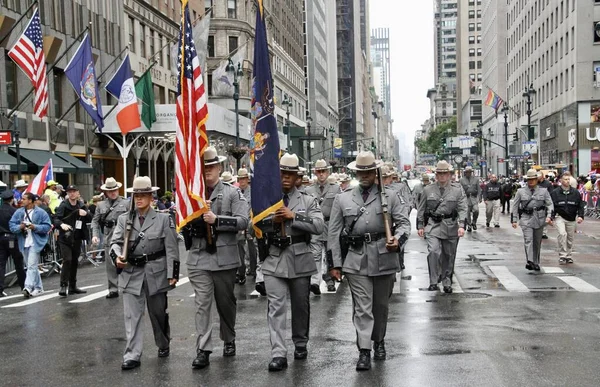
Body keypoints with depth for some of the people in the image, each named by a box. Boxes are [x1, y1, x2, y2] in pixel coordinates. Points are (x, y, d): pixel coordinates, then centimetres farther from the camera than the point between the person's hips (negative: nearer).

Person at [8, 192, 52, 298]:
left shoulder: (40, 212, -5)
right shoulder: (19, 212, 7)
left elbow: (47, 226, -6)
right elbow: (11, 225, 5)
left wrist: (35, 227, -19)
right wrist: (20, 227, -15)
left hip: (35, 243, -6)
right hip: (24, 243, 6)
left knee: (31, 266, -14)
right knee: (30, 266, 13)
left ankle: (28, 287, -20)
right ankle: (38, 288, 24)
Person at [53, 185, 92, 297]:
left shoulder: (81, 206, 9)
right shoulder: (63, 206, -6)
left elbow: (90, 219, 10)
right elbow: (56, 219, -14)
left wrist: (86, 214, -12)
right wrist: (61, 224, -34)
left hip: (77, 238, 5)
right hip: (65, 238, -5)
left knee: (75, 262, 11)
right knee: (67, 260, -14)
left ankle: (73, 286, 21)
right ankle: (63, 286, -10)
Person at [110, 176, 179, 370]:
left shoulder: (164, 219, -1)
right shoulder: (124, 219, 6)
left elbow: (171, 248, -3)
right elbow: (115, 242, 3)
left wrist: (173, 274, -7)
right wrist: (117, 256, -20)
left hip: (156, 272, -1)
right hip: (131, 273, 1)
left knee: (158, 312, 13)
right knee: (131, 315, -2)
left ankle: (163, 345, 35)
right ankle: (132, 355, 0)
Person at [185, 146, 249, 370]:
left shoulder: (232, 193, 1)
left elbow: (243, 221, -10)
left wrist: (217, 219, -19)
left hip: (225, 258, -1)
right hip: (199, 258, 1)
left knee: (226, 302, 13)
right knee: (202, 305, -3)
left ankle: (229, 340, 32)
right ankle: (203, 350, -2)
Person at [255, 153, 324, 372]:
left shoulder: (308, 201, 4)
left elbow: (319, 226, -9)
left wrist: (294, 216, -16)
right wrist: (272, 221, -13)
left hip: (300, 260, 1)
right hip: (274, 260, 0)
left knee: (301, 305, 13)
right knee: (276, 307, -7)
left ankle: (300, 344, 33)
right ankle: (278, 354, -8)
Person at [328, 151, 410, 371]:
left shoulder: (390, 197, 8)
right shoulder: (342, 199, 8)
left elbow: (404, 222, 6)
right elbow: (333, 233, 7)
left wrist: (398, 239, -16)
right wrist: (335, 264, 2)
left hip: (384, 258, 1)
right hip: (357, 260, -1)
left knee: (381, 305, 14)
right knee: (362, 307, -5)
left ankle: (379, 342, 34)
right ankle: (364, 351, -4)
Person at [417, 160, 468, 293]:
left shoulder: (458, 190, 4)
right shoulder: (428, 190, 7)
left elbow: (463, 208, -3)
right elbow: (421, 209, 12)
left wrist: (462, 225, -16)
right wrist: (420, 226, 8)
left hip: (451, 227, 1)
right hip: (433, 226, -1)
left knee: (449, 256, 8)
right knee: (434, 251, -19)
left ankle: (447, 283, 23)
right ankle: (433, 282, -13)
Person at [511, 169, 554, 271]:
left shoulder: (543, 191, 8)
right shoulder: (521, 191, 7)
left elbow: (550, 204, 7)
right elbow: (515, 206, 9)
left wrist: (549, 216, -9)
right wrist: (514, 220, 3)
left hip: (539, 219, 2)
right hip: (526, 218, -1)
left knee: (537, 242, 9)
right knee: (528, 240, -17)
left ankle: (536, 263, 21)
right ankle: (530, 262, -25)